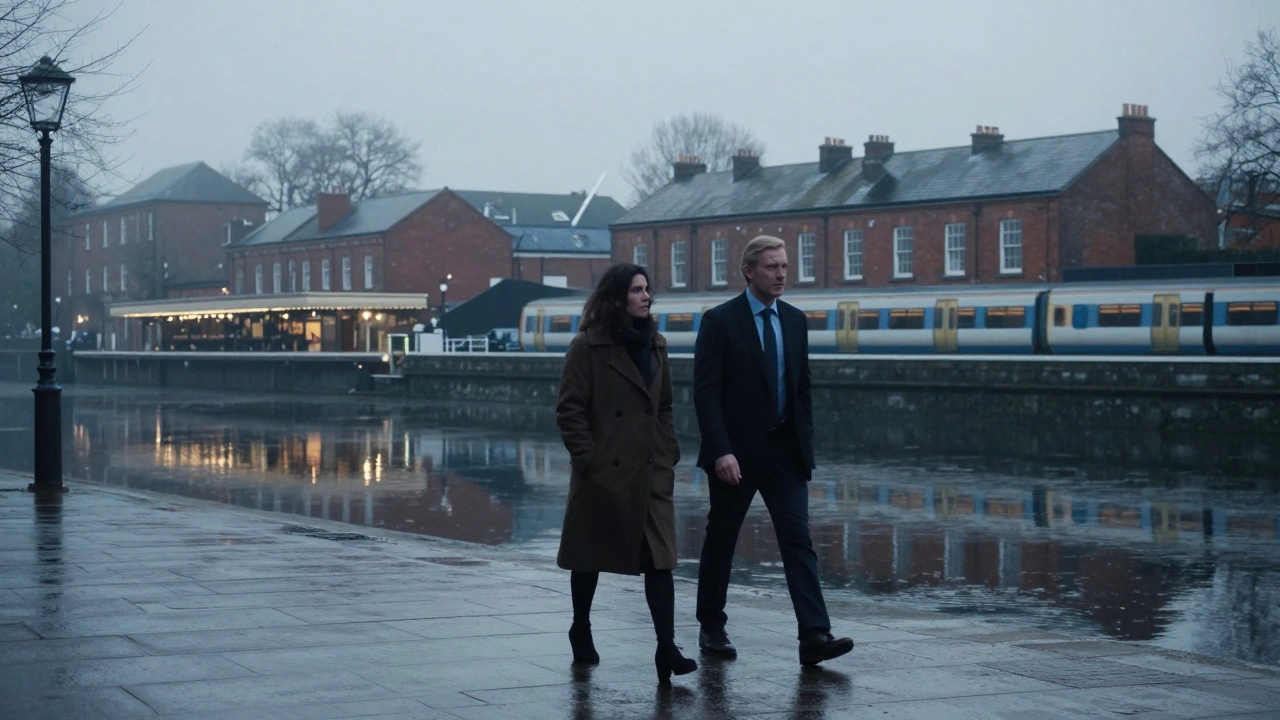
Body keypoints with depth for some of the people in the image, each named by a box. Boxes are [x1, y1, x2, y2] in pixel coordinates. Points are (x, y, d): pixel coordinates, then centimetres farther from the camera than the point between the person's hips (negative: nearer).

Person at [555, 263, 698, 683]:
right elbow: (569, 409, -8)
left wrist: (668, 455, 9)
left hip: (651, 473, 4)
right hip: (603, 473, -4)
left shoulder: (655, 345, 12)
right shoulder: (588, 347, -6)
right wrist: (587, 457, -13)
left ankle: (666, 648, -11)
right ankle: (581, 632, 29)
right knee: (590, 558, 10)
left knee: (660, 557, -7)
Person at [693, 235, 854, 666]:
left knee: (798, 540, -6)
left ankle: (815, 636, -13)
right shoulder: (720, 321, -7)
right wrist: (721, 451, -20)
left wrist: (805, 444, 9)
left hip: (784, 452, 4)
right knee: (721, 539, 9)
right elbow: (706, 392, -12)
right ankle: (711, 628, 24)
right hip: (736, 453, -4)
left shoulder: (795, 321, 9)